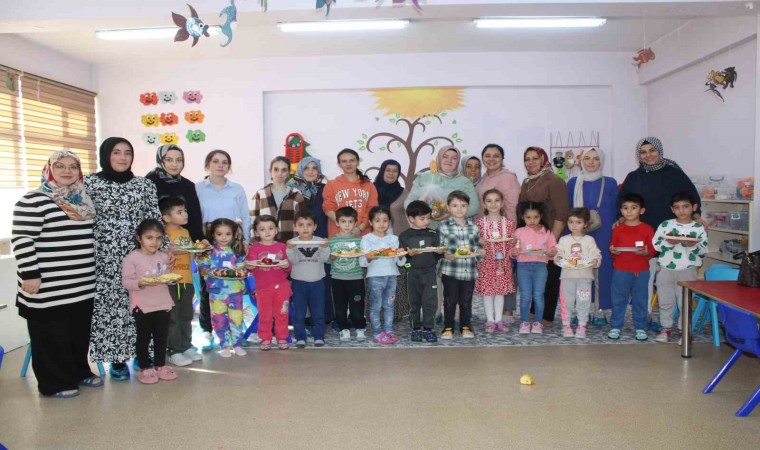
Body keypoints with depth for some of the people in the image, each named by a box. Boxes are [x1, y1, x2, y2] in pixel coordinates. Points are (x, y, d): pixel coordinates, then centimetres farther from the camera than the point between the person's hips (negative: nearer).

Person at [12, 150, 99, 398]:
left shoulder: (83, 201, 12)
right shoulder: (33, 200, -12)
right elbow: (21, 240, -16)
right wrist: (30, 274, -19)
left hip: (82, 285, 7)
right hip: (49, 287, -7)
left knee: (80, 332, 17)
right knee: (51, 336, 4)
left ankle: (79, 372, 32)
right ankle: (54, 382, 17)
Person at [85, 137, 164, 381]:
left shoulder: (145, 185, 7)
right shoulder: (90, 183, 1)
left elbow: (155, 220, 6)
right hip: (104, 259, -1)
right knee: (108, 305, 2)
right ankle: (116, 358, 14)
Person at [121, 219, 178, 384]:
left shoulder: (164, 256, 5)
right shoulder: (132, 258, -11)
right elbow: (126, 281, -13)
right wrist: (140, 282, -30)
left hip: (163, 304, 4)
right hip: (142, 306, -4)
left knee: (161, 337, 13)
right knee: (143, 338, 7)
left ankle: (160, 366, 26)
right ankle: (145, 369, 19)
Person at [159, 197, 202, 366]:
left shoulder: (186, 232, 11)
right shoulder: (164, 234, -11)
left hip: (187, 280, 7)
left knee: (186, 316, 15)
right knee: (173, 317, 0)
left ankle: (186, 346, 27)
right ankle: (173, 351, 9)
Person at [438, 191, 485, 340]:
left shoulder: (473, 227, 9)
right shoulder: (443, 226, -2)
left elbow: (476, 245, 16)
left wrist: (479, 251, -5)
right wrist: (445, 254, -22)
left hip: (469, 270, 3)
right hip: (450, 270, -3)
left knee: (466, 300, 11)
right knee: (450, 300, 5)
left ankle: (466, 326, 26)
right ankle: (448, 327, 19)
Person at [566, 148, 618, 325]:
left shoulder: (610, 183, 4)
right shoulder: (573, 183, 7)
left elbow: (615, 211, 6)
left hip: (603, 234, -1)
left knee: (602, 269, 1)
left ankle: (600, 311, 12)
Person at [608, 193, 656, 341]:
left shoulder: (647, 229, 0)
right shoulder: (618, 229, 5)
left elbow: (652, 250, -1)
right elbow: (613, 248, 8)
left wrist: (645, 252, -21)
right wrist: (613, 251, -14)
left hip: (641, 271, -1)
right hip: (620, 270, 1)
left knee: (640, 300, 8)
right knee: (618, 299, 6)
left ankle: (640, 327, 20)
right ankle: (615, 326, 15)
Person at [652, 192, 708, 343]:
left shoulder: (699, 228, -1)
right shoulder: (665, 225, 0)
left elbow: (703, 250, -4)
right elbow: (656, 245, -3)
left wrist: (693, 245, -23)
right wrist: (668, 242, -21)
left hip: (687, 270, -1)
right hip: (665, 269, 1)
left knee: (685, 302, 6)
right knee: (665, 301, 10)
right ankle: (666, 328, 24)